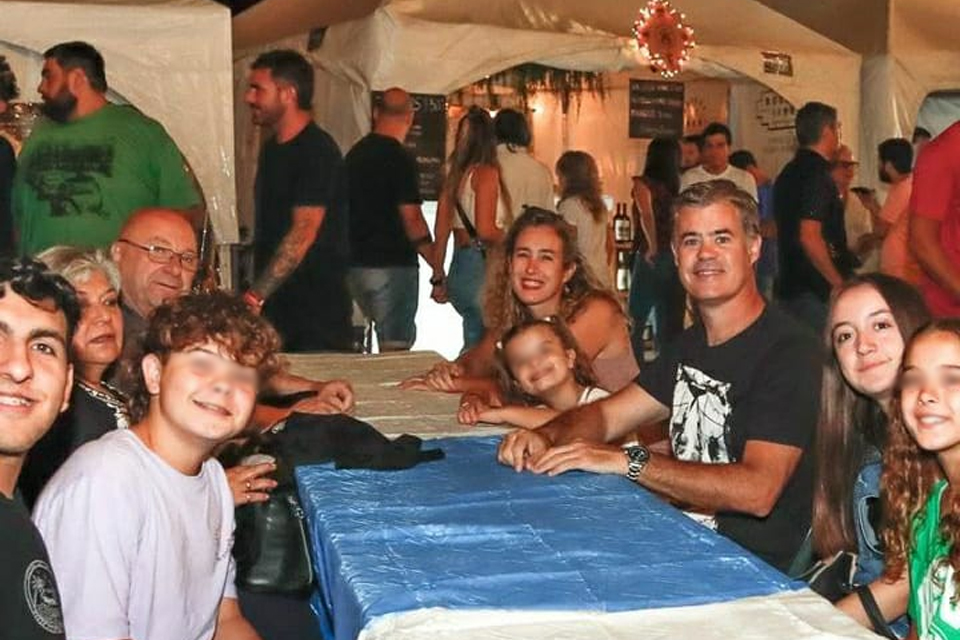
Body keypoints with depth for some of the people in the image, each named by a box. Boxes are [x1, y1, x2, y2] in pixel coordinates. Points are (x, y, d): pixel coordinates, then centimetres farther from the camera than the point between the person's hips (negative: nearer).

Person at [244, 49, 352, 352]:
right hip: (272, 303, 8)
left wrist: (255, 296, -26)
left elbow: (303, 233, -22)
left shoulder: (318, 151, -13)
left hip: (317, 308, -8)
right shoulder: (271, 149, 16)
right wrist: (256, 295, 14)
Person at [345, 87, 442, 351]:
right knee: (395, 345, -3)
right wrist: (437, 268, -11)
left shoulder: (355, 153, 10)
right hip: (393, 266, -8)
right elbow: (412, 219, -17)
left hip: (355, 264, 8)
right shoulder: (400, 159, -13)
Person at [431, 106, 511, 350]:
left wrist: (438, 279, 21)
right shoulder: (486, 172, -9)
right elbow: (486, 231, -20)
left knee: (474, 342, 16)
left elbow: (440, 232, 14)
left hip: (458, 268, 8)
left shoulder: (454, 175, 12)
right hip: (482, 267, -7)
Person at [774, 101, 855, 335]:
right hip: (818, 293, -9)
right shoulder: (817, 174, -14)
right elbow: (810, 236, -23)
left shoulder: (789, 173, 14)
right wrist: (840, 284, -16)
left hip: (790, 287, 9)